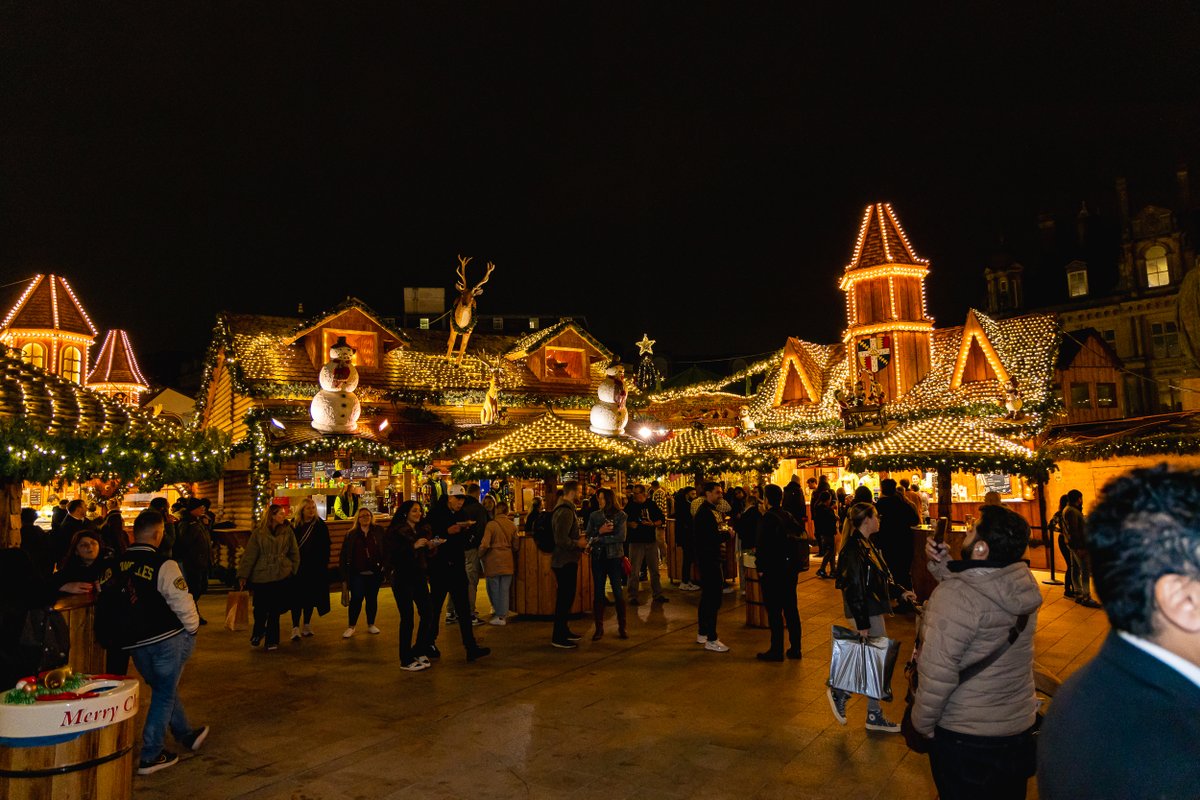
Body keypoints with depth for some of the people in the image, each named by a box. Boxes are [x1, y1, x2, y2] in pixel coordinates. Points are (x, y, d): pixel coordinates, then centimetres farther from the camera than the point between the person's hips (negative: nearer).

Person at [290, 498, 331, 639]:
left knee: (310, 596, 9)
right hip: (297, 567, -1)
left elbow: (326, 547, 1)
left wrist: (324, 563, -6)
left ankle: (307, 625, 20)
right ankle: (295, 627, -2)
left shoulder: (320, 525, 0)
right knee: (297, 597, -3)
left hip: (315, 567, 1)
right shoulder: (294, 525, 0)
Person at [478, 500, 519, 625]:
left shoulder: (491, 525, -12)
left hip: (494, 560, -4)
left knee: (494, 587, 8)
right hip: (507, 561, 4)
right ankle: (503, 614, 15)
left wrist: (480, 556, 2)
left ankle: (499, 615, 12)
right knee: (505, 589, 10)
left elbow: (485, 544, -16)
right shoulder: (512, 525, 1)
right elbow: (516, 545, 7)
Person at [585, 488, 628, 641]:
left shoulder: (621, 516, -1)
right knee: (598, 594, 4)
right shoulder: (594, 515, 6)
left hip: (615, 557, -2)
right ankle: (599, 629, 13)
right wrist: (600, 531, -16)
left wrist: (598, 539, -15)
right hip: (598, 557, 2)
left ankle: (621, 628, 13)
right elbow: (588, 536, 1)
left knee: (618, 593, 1)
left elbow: (620, 537, -12)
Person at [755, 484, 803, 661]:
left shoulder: (768, 518, -16)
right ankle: (795, 648, 21)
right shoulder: (788, 516, 5)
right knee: (791, 608, 14)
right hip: (791, 569, 7)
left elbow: (763, 546, -20)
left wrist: (761, 568, -13)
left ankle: (776, 650, 6)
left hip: (772, 571, -7)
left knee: (774, 611, 1)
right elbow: (800, 535, 9)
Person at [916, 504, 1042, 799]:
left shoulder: (953, 595, -28)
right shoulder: (1022, 584, -7)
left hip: (965, 740, -6)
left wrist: (921, 725, -12)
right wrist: (942, 565, -2)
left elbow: (937, 675, -26)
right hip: (1020, 729, 6)